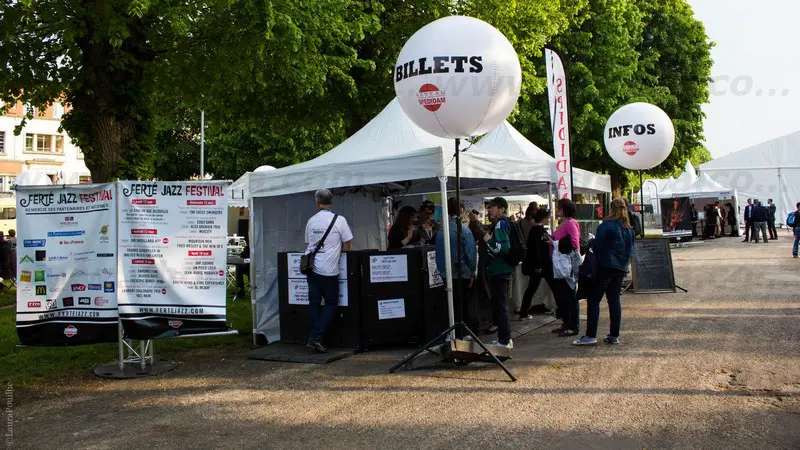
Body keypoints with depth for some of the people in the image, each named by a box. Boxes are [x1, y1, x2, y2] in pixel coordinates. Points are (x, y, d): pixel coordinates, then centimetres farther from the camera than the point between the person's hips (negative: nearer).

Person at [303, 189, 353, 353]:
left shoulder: (311, 221, 9)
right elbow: (347, 247, -1)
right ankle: (315, 337, -3)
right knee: (331, 303, 6)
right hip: (328, 270, -4)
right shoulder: (339, 220, -4)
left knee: (314, 303, 9)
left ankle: (313, 339, 10)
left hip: (311, 267, 5)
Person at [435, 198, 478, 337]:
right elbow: (471, 252, -13)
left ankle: (456, 337, 20)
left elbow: (438, 252, 4)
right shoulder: (463, 229, -14)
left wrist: (442, 270, 13)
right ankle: (461, 337, 13)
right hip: (462, 274, -4)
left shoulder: (441, 231, -2)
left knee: (454, 306, 14)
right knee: (464, 308, 8)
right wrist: (472, 271, 0)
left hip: (446, 275, 4)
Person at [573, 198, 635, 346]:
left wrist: (591, 241, 6)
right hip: (621, 268, 7)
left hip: (606, 266, -7)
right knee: (614, 300, 11)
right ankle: (614, 335, 10)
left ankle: (591, 335, -9)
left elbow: (597, 246, -13)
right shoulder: (629, 229, 11)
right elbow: (630, 250, 15)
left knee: (594, 300, -4)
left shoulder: (606, 225, -10)